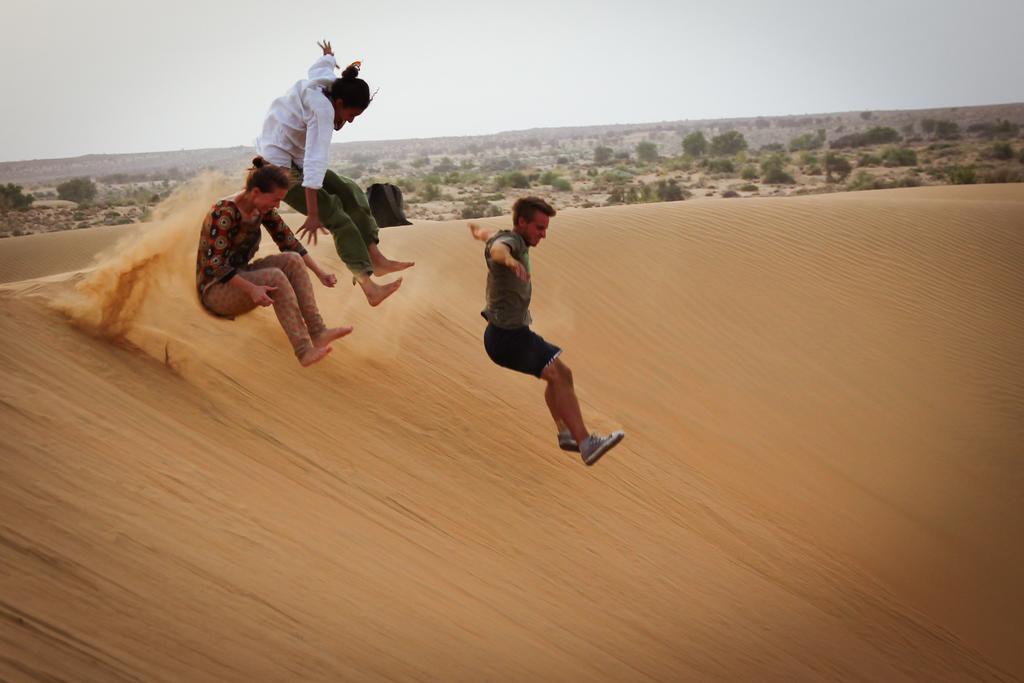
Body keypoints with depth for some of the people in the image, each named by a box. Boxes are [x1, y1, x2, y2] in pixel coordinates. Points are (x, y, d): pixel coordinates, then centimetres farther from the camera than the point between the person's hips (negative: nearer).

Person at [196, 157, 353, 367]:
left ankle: (318, 332, -23)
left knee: (292, 260, -16)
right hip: (215, 289, -8)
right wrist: (251, 289, -37)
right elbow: (215, 265, -28)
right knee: (275, 278, -32)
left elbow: (289, 243, 5)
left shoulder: (262, 208, -2)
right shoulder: (224, 212, -25)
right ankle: (304, 351, -36)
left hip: (240, 276, 8)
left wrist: (320, 272, -6)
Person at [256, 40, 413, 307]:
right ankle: (368, 286, -25)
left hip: (295, 160, 10)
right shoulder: (323, 110, -27)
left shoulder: (322, 82, -1)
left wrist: (329, 55, 51)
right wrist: (313, 214, -37)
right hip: (280, 167, -10)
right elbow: (315, 162, -34)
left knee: (349, 192, 1)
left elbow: (322, 66, 25)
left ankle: (375, 259, -2)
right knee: (335, 216, -18)